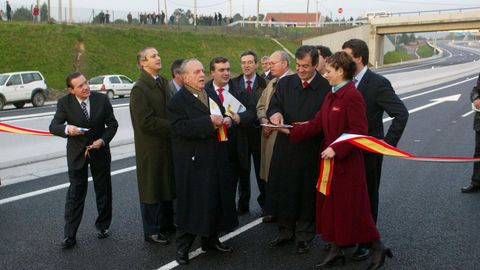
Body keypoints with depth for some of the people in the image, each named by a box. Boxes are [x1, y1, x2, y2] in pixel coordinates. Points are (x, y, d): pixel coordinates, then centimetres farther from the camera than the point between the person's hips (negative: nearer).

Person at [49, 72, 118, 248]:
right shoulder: (64, 102, -12)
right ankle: (69, 235, 8)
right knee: (75, 193, 1)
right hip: (76, 153, -1)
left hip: (99, 150, 2)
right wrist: (67, 129, -37)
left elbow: (112, 124, -3)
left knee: (103, 190, 12)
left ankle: (103, 225, 31)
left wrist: (103, 140, -19)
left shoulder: (102, 99, -10)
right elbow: (54, 126, -15)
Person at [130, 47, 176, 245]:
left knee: (167, 185, 17)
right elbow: (146, 122, -21)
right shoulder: (139, 89, -16)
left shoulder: (162, 82, 7)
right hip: (151, 148, -7)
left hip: (166, 145, 7)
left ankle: (166, 223, 34)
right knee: (152, 188, 5)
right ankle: (151, 231, 20)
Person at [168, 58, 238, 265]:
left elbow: (222, 115, 21)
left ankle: (211, 239, 29)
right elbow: (180, 127, -22)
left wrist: (226, 120, -3)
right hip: (193, 161, -7)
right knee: (191, 203, 0)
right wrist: (209, 123, -27)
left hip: (216, 158, 7)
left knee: (215, 198, 13)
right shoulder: (177, 101, -10)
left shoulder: (211, 94, 14)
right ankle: (183, 246, 14)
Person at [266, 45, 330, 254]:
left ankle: (304, 235, 25)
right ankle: (285, 231, 28)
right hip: (285, 147, 4)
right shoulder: (285, 83, 7)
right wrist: (275, 113, -18)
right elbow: (273, 106, 5)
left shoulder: (325, 88, -6)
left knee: (307, 192, 8)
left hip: (311, 149, -3)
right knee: (282, 189, 10)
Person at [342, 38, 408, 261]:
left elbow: (401, 114, -18)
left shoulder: (378, 83, -15)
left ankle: (366, 242, 24)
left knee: (367, 197, 10)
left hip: (368, 151, -5)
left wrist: (388, 141, -19)